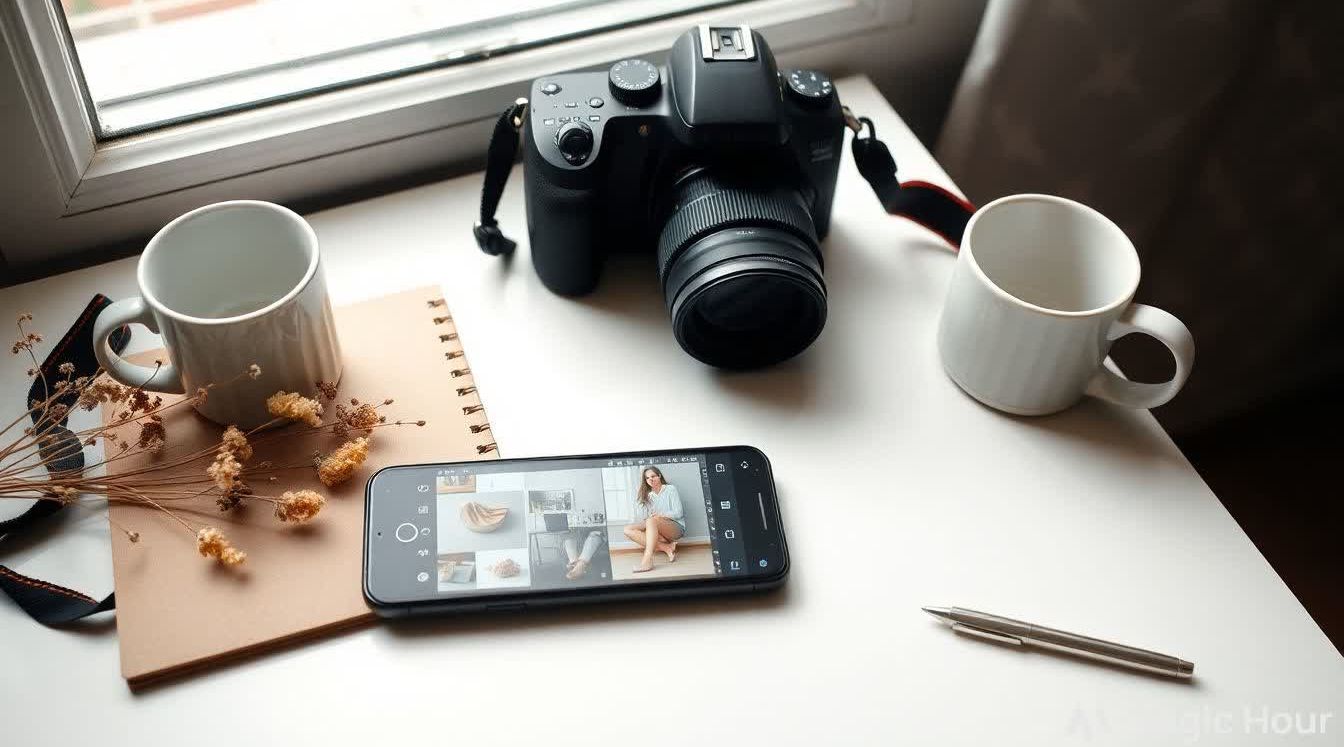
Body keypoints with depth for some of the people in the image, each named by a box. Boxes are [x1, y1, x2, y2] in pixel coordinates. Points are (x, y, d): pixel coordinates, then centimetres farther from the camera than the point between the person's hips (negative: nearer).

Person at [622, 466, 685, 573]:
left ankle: (647, 560, -50)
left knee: (651, 521, -36)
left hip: (676, 527, -6)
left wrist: (660, 515, -16)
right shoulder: (647, 495, 17)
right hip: (657, 531, 6)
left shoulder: (670, 489, 5)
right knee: (628, 530, -17)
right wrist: (640, 498, 0)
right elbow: (641, 518, 4)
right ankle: (666, 547, -26)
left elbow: (678, 513, -5)